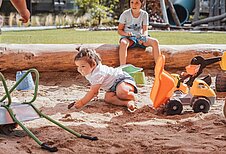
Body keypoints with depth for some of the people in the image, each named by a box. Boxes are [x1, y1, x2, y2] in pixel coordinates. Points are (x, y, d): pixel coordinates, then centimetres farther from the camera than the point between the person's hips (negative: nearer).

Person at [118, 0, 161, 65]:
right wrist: (126, 34, -24)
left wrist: (143, 36, -27)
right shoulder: (125, 14, -7)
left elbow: (145, 30, -3)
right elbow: (119, 30, -2)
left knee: (155, 42, -23)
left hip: (139, 38, 3)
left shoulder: (144, 14, 0)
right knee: (123, 43, -39)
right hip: (128, 38, -3)